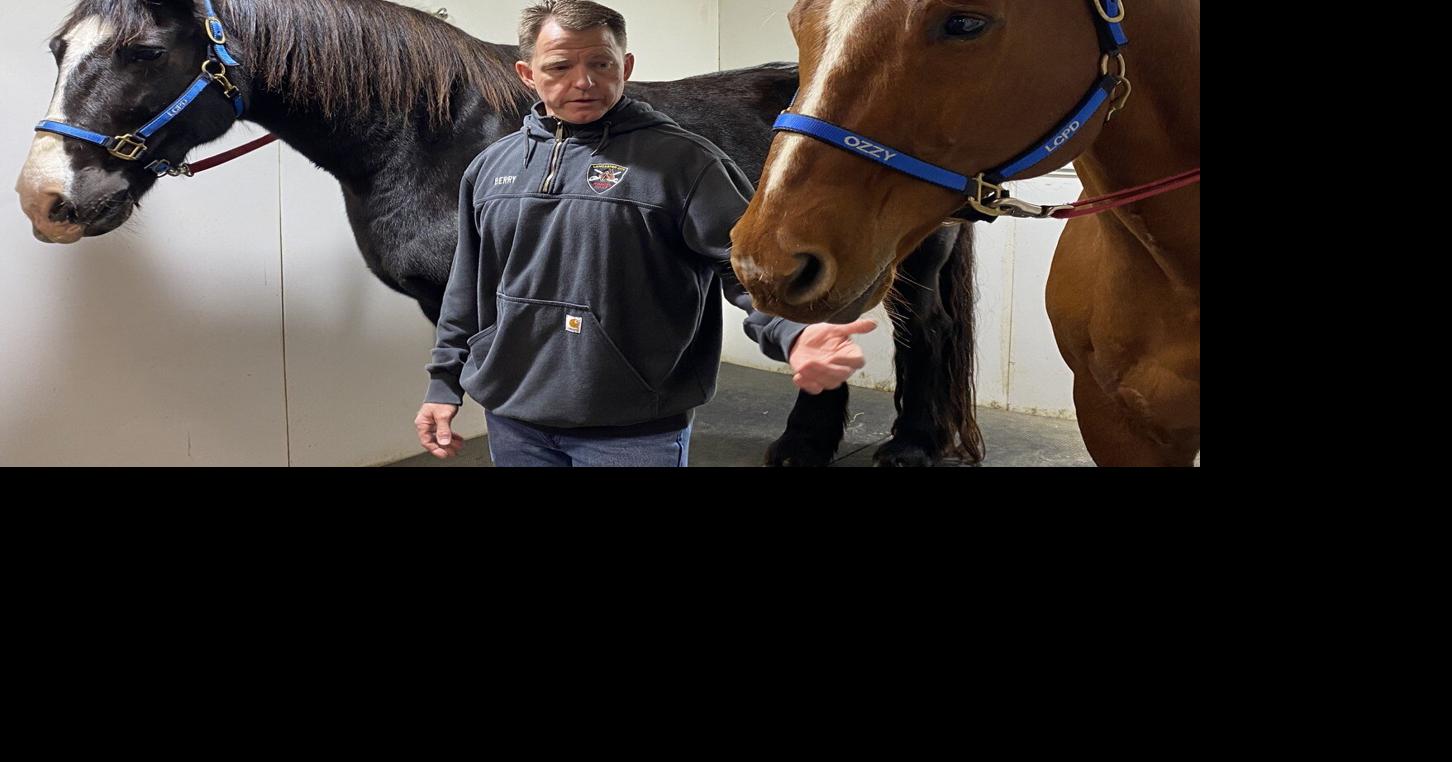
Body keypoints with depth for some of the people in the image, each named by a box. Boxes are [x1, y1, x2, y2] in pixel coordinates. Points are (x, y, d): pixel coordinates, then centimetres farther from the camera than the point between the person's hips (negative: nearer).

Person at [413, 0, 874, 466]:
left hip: (633, 431, -4)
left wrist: (792, 333, -33)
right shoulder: (491, 167, 8)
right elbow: (468, 289, 17)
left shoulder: (682, 160, -8)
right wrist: (445, 382, 14)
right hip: (511, 420, 5)